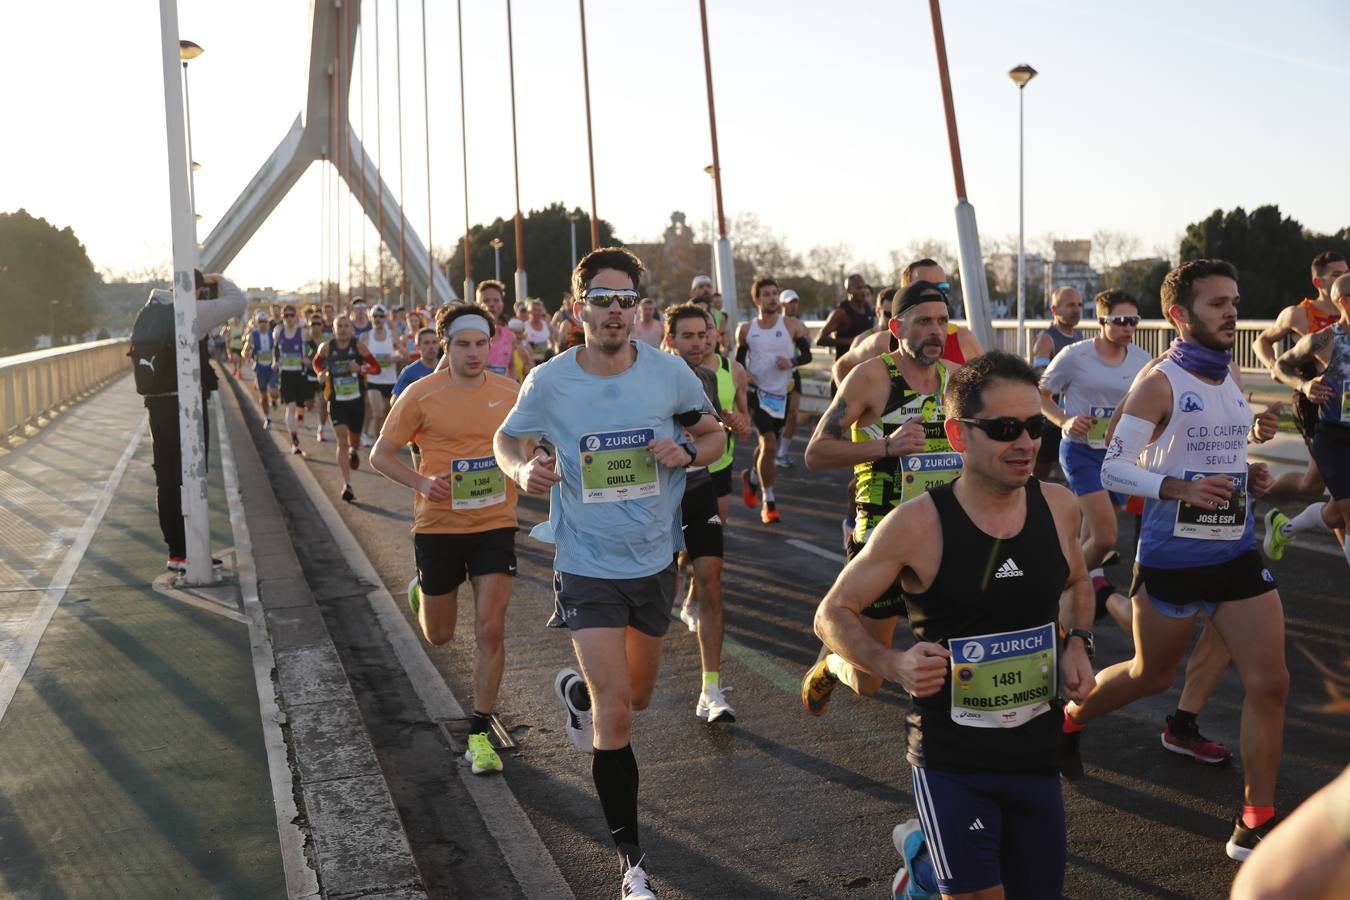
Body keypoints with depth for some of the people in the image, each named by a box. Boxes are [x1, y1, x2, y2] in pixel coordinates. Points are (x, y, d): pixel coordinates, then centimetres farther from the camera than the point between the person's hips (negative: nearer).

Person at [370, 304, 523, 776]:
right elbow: (380, 454, -3)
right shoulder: (421, 394, -9)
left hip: (495, 525, 1)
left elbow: (526, 447, 17)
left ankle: (480, 733, 7)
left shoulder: (511, 392, 0)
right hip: (438, 526, -1)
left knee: (490, 630, -8)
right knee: (439, 635, 14)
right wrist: (421, 482, -20)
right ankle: (420, 591, 50)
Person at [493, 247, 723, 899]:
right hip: (588, 568, -3)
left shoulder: (670, 372, -9)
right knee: (616, 714, -9)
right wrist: (523, 469, -18)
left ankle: (575, 691, 59)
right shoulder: (548, 382, -12)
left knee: (636, 696, 22)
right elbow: (506, 440, 5)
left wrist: (686, 451, -18)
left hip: (656, 560, 3)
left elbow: (715, 436, 6)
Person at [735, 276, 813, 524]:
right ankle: (769, 502, -4)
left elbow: (807, 354, 3)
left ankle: (752, 478, 47)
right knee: (769, 445, -16)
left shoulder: (791, 326, -3)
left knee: (768, 444, 15)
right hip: (757, 392, -2)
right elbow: (739, 359, 12)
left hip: (781, 394, 2)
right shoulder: (746, 330, 0)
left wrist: (792, 361, -17)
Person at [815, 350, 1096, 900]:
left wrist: (1077, 643, -1)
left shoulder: (1058, 507, -4)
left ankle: (924, 851, 41)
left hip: (1037, 752, 5)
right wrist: (894, 665, -24)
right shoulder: (918, 524, -17)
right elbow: (833, 614, -8)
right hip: (951, 760, -5)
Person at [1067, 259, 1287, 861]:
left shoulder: (1231, 376, 9)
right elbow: (1112, 471, -16)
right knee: (1152, 675, 13)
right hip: (1171, 559, -6)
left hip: (1237, 554, 6)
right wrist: (1181, 488, -30)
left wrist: (1248, 475, 3)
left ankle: (1255, 825, 8)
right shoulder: (1160, 383, -13)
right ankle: (1067, 718, 42)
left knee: (1269, 684, -3)